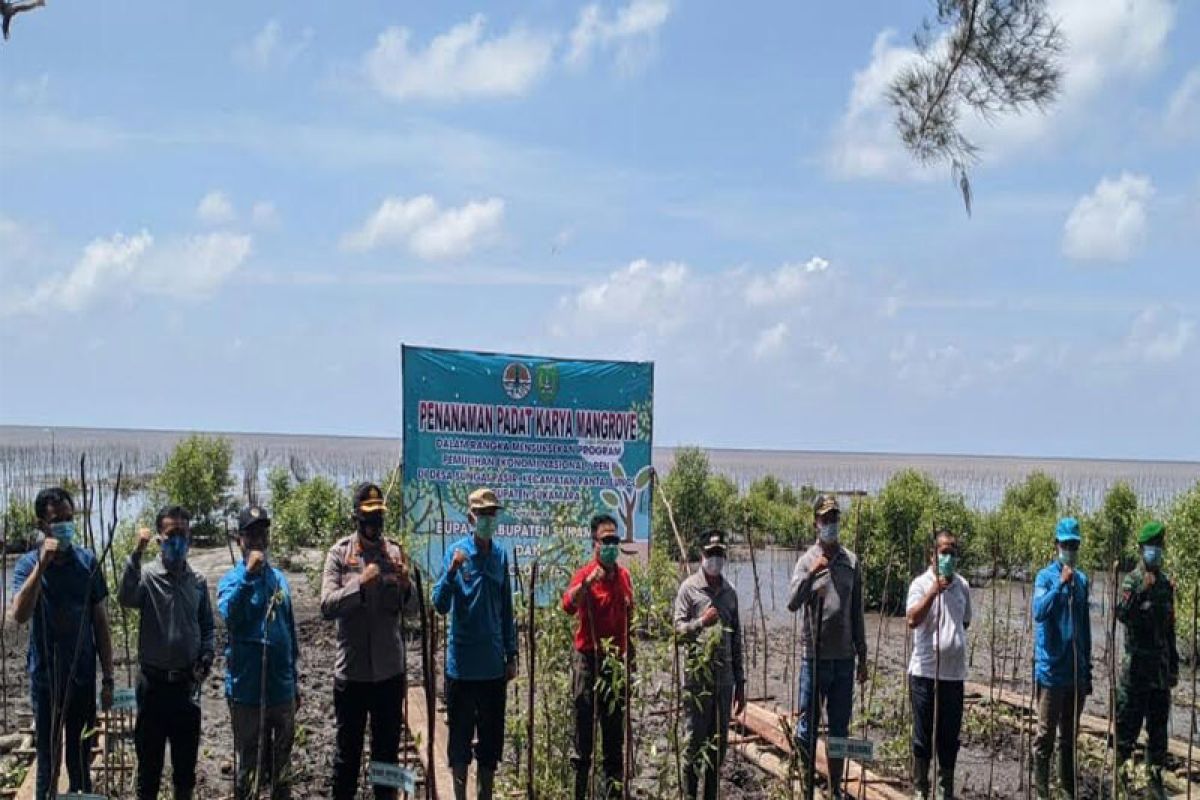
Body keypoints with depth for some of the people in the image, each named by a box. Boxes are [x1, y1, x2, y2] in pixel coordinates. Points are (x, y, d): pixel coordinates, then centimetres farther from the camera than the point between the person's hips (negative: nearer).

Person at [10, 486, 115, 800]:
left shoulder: (88, 561, -1)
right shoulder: (28, 563, -7)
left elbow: (101, 623, 4)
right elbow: (20, 615, -25)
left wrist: (108, 679, 3)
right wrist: (42, 564, -30)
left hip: (83, 677, 2)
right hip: (46, 679, -2)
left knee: (81, 762, 11)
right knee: (49, 762, 6)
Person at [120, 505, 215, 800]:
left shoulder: (198, 582, 5)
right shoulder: (147, 575, -8)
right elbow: (127, 598, -30)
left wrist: (206, 657, -3)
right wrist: (137, 553, -34)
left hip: (187, 683, 3)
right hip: (154, 682, -3)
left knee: (186, 756, 13)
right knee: (150, 756, 5)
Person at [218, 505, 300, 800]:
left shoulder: (280, 579, 8)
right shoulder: (231, 579, -6)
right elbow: (229, 615, -28)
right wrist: (249, 573, -34)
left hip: (282, 689, 5)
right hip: (247, 690, -4)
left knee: (282, 765, 14)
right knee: (249, 765, 6)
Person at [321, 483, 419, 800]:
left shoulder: (395, 552, 4)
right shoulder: (339, 553, -3)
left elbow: (412, 608, 3)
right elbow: (327, 606, -13)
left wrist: (406, 586, -18)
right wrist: (360, 584, -25)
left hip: (390, 669, 2)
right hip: (351, 670, -2)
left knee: (388, 747, 12)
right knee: (348, 747, 8)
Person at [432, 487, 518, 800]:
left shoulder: (501, 555, 4)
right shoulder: (456, 552, -8)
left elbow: (506, 609, 11)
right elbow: (440, 605, -15)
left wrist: (511, 654, 10)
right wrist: (452, 571, -31)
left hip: (494, 665, 4)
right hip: (462, 664, -4)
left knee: (492, 737, 11)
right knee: (461, 736, 6)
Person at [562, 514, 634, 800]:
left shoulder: (624, 576, 9)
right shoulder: (585, 575, -8)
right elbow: (568, 605, -28)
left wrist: (630, 656, 17)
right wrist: (589, 581, -41)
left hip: (616, 661, 5)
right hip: (589, 660, -5)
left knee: (615, 734, 12)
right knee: (585, 729, 0)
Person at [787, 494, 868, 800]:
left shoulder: (852, 562, 8)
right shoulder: (807, 560, -2)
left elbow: (857, 614, 13)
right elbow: (793, 604, -17)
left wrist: (862, 657, 13)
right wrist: (812, 574, -30)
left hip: (844, 659, 3)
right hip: (814, 658, -3)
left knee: (840, 730, 11)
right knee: (806, 730, 2)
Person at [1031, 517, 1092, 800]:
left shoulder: (1083, 580, 10)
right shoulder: (1046, 577, -6)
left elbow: (1086, 627, 15)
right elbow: (1038, 612, -23)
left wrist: (1088, 669, 16)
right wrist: (1060, 584, -30)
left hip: (1076, 672, 5)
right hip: (1051, 671, -5)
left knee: (1070, 736, 13)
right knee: (1046, 734, -1)